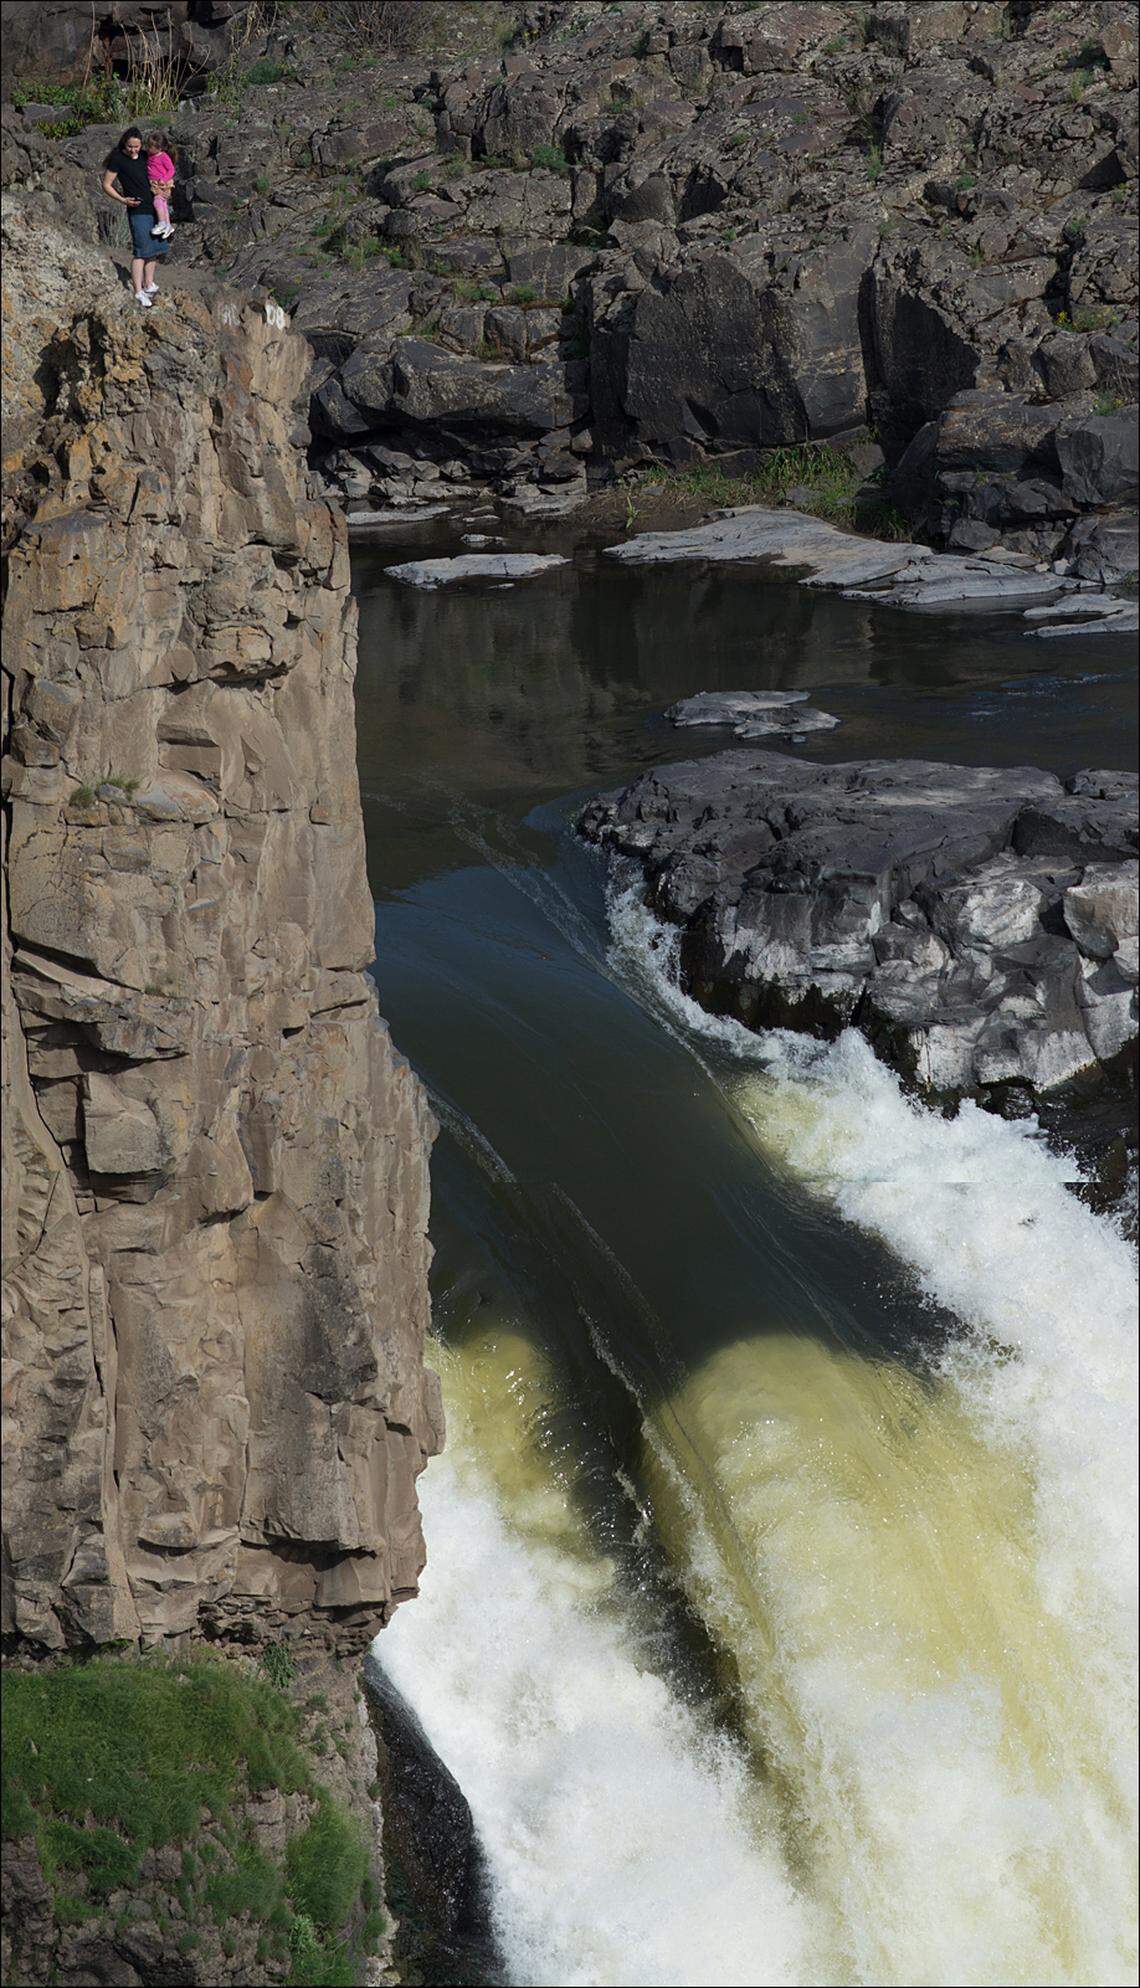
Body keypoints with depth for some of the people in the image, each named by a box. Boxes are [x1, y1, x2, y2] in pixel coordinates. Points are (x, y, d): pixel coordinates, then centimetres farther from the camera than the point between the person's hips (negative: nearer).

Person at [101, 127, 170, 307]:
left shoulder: (144, 156, 9)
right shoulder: (117, 159, -9)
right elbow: (106, 185, -6)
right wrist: (123, 200, -19)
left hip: (153, 208, 8)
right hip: (138, 210, -8)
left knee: (155, 248, 14)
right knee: (141, 251, -11)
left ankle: (148, 285, 26)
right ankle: (138, 292, -10)